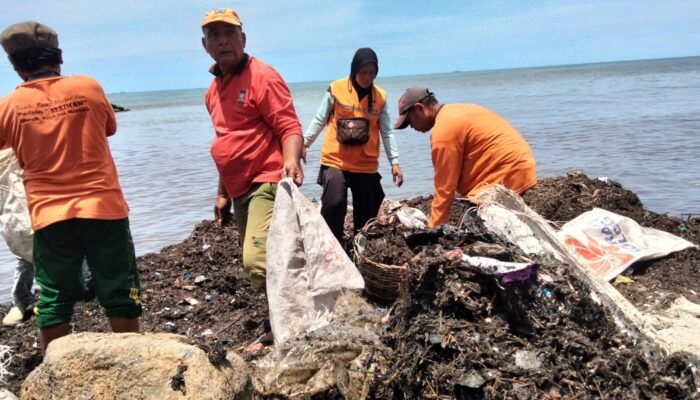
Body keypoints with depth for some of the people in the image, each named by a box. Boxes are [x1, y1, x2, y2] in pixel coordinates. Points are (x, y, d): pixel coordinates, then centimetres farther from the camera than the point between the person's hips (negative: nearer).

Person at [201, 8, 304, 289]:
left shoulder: (262, 76, -9)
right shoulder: (214, 89, 16)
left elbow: (289, 127, -16)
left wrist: (291, 161, -37)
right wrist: (223, 194, 23)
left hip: (266, 184, -9)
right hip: (239, 191, 9)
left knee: (258, 263, -24)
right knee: (253, 262, 15)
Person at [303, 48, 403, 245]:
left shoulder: (380, 97, 2)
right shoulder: (336, 89, -4)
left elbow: (387, 132, 4)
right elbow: (320, 120, 4)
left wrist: (394, 162, -1)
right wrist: (304, 143, 2)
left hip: (367, 165, 3)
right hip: (335, 161, -2)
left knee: (367, 211, 8)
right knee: (333, 204, -15)